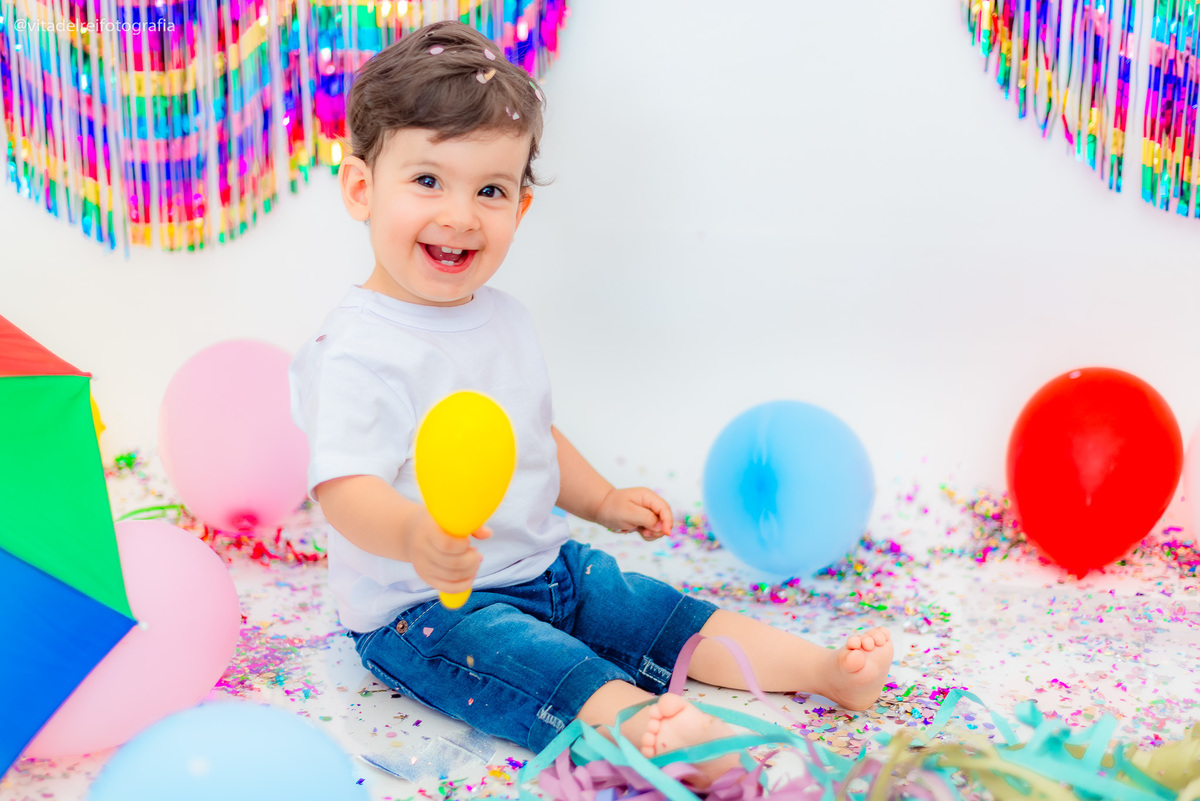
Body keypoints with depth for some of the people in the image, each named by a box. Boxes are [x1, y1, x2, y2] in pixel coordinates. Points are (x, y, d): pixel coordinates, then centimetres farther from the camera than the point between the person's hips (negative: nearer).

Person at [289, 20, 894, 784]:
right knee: (551, 668, -31)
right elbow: (344, 486, -32)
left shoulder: (505, 317, 7)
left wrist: (602, 501, 18)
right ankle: (652, 733, -51)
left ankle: (830, 671, 0)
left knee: (675, 619, 0)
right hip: (420, 605, -8)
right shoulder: (357, 348, -21)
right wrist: (416, 536, -51)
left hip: (544, 565, 8)